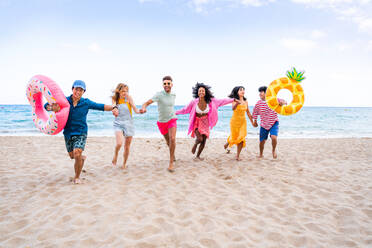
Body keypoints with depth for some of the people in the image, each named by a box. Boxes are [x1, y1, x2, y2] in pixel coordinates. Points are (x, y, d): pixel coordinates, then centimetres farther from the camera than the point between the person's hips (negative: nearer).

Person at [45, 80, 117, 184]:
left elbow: (101, 106, -7)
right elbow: (46, 105, -7)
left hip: (81, 133, -2)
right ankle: (82, 157, 52)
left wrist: (113, 108, -25)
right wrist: (52, 108, -32)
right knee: (72, 156, 15)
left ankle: (77, 177, 4)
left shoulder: (86, 102, -7)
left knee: (77, 154, -19)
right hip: (68, 133, 3)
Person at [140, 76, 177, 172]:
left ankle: (171, 162, -13)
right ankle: (172, 153, 49)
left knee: (172, 139, -23)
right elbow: (146, 103, -28)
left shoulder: (173, 95, -3)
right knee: (168, 142, 15)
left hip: (172, 120, 1)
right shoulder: (159, 95, -18)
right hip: (162, 122, -1)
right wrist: (143, 108, -49)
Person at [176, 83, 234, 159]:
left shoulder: (210, 101, -13)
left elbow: (222, 101, -4)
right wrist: (174, 113, -6)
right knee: (200, 139, -23)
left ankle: (198, 156, 31)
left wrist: (233, 100, -2)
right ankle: (195, 145, 14)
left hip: (205, 124, 3)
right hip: (197, 123, -3)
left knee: (203, 142, 7)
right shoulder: (194, 102, -18)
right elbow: (185, 110, -7)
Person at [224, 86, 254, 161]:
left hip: (243, 122, 4)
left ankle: (238, 155, 7)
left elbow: (248, 113, 13)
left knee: (241, 138, -5)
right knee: (234, 137, 4)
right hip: (235, 121, -4)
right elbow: (233, 108, -33)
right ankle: (228, 142, 41)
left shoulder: (245, 101, 4)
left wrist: (252, 122, 15)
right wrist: (237, 103, -54)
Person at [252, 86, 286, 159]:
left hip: (274, 123, -2)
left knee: (274, 137, -24)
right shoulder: (258, 103, -4)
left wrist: (282, 102, -36)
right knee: (262, 141, 5)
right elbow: (255, 112, 11)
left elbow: (284, 102, -12)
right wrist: (255, 121, 19)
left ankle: (274, 150, 8)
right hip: (264, 125, 3)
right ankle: (261, 155, 33)